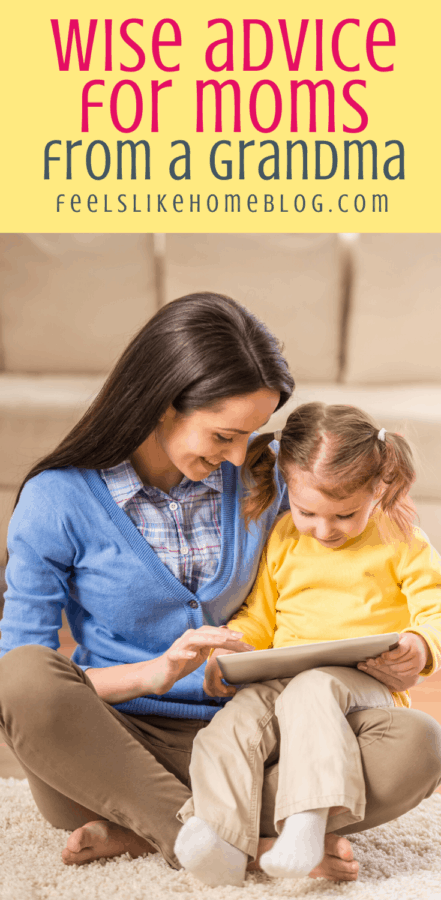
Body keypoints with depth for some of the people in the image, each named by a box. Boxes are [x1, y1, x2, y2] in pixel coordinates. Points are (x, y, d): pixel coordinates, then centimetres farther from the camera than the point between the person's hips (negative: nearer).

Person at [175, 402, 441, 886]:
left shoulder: (401, 541, 6)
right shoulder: (283, 538, 16)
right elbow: (258, 618, 22)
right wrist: (229, 650, 1)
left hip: (367, 682, -3)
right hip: (283, 679, 4)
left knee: (310, 691, -36)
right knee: (235, 719, -27)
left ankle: (308, 817, -47)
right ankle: (218, 834, -44)